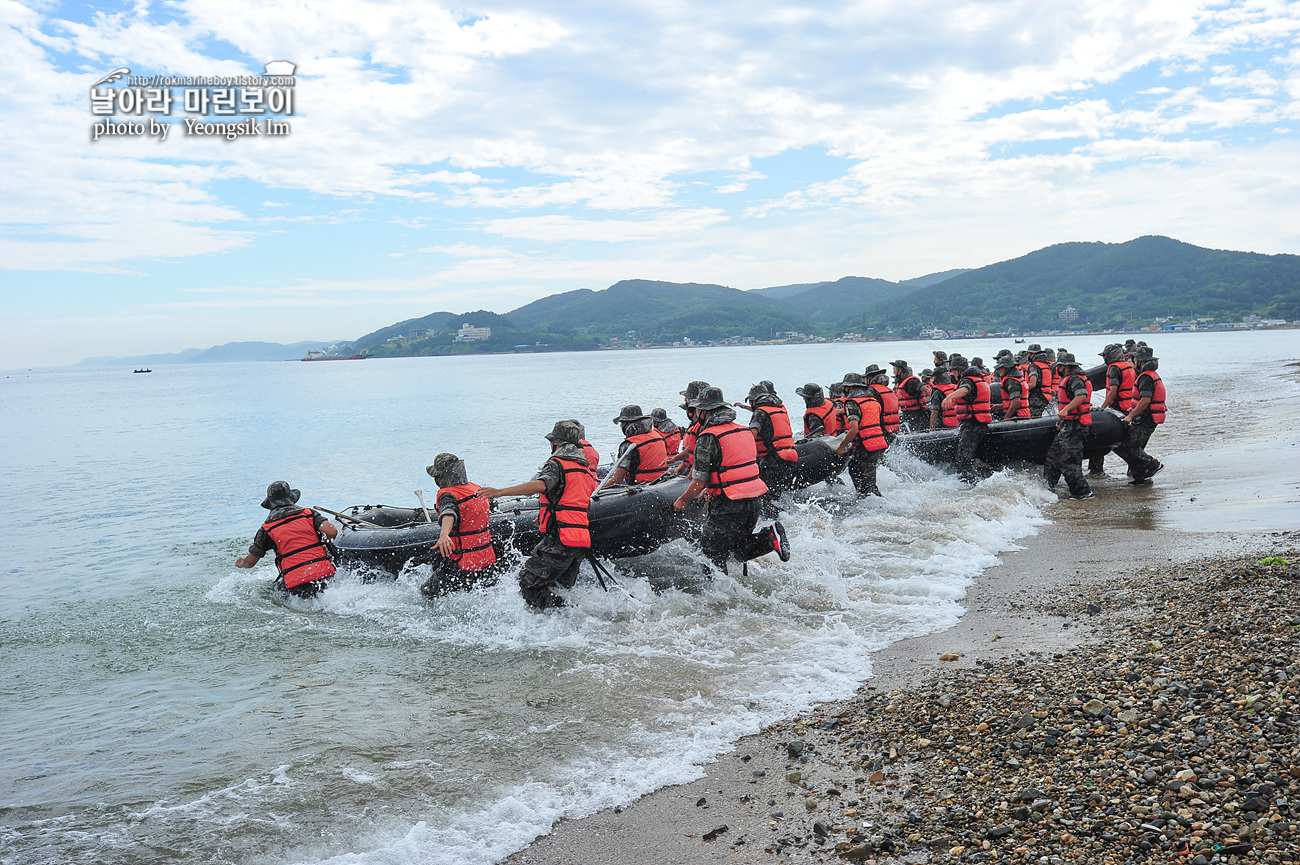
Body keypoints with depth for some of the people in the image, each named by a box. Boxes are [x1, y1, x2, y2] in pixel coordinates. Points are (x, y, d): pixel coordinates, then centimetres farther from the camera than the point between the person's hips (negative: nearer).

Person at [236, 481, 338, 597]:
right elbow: (332, 532, -6)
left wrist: (241, 563, 38)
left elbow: (250, 562, 14)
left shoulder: (267, 529, 8)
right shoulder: (307, 513, 8)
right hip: (325, 574, 1)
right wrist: (323, 540, 18)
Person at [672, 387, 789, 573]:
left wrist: (683, 500, 6)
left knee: (711, 553, 3)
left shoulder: (708, 437, -12)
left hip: (728, 508, -8)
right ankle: (771, 537, 0)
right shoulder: (744, 430, 12)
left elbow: (700, 482, -13)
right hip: (753, 502, 8)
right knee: (740, 551, 21)